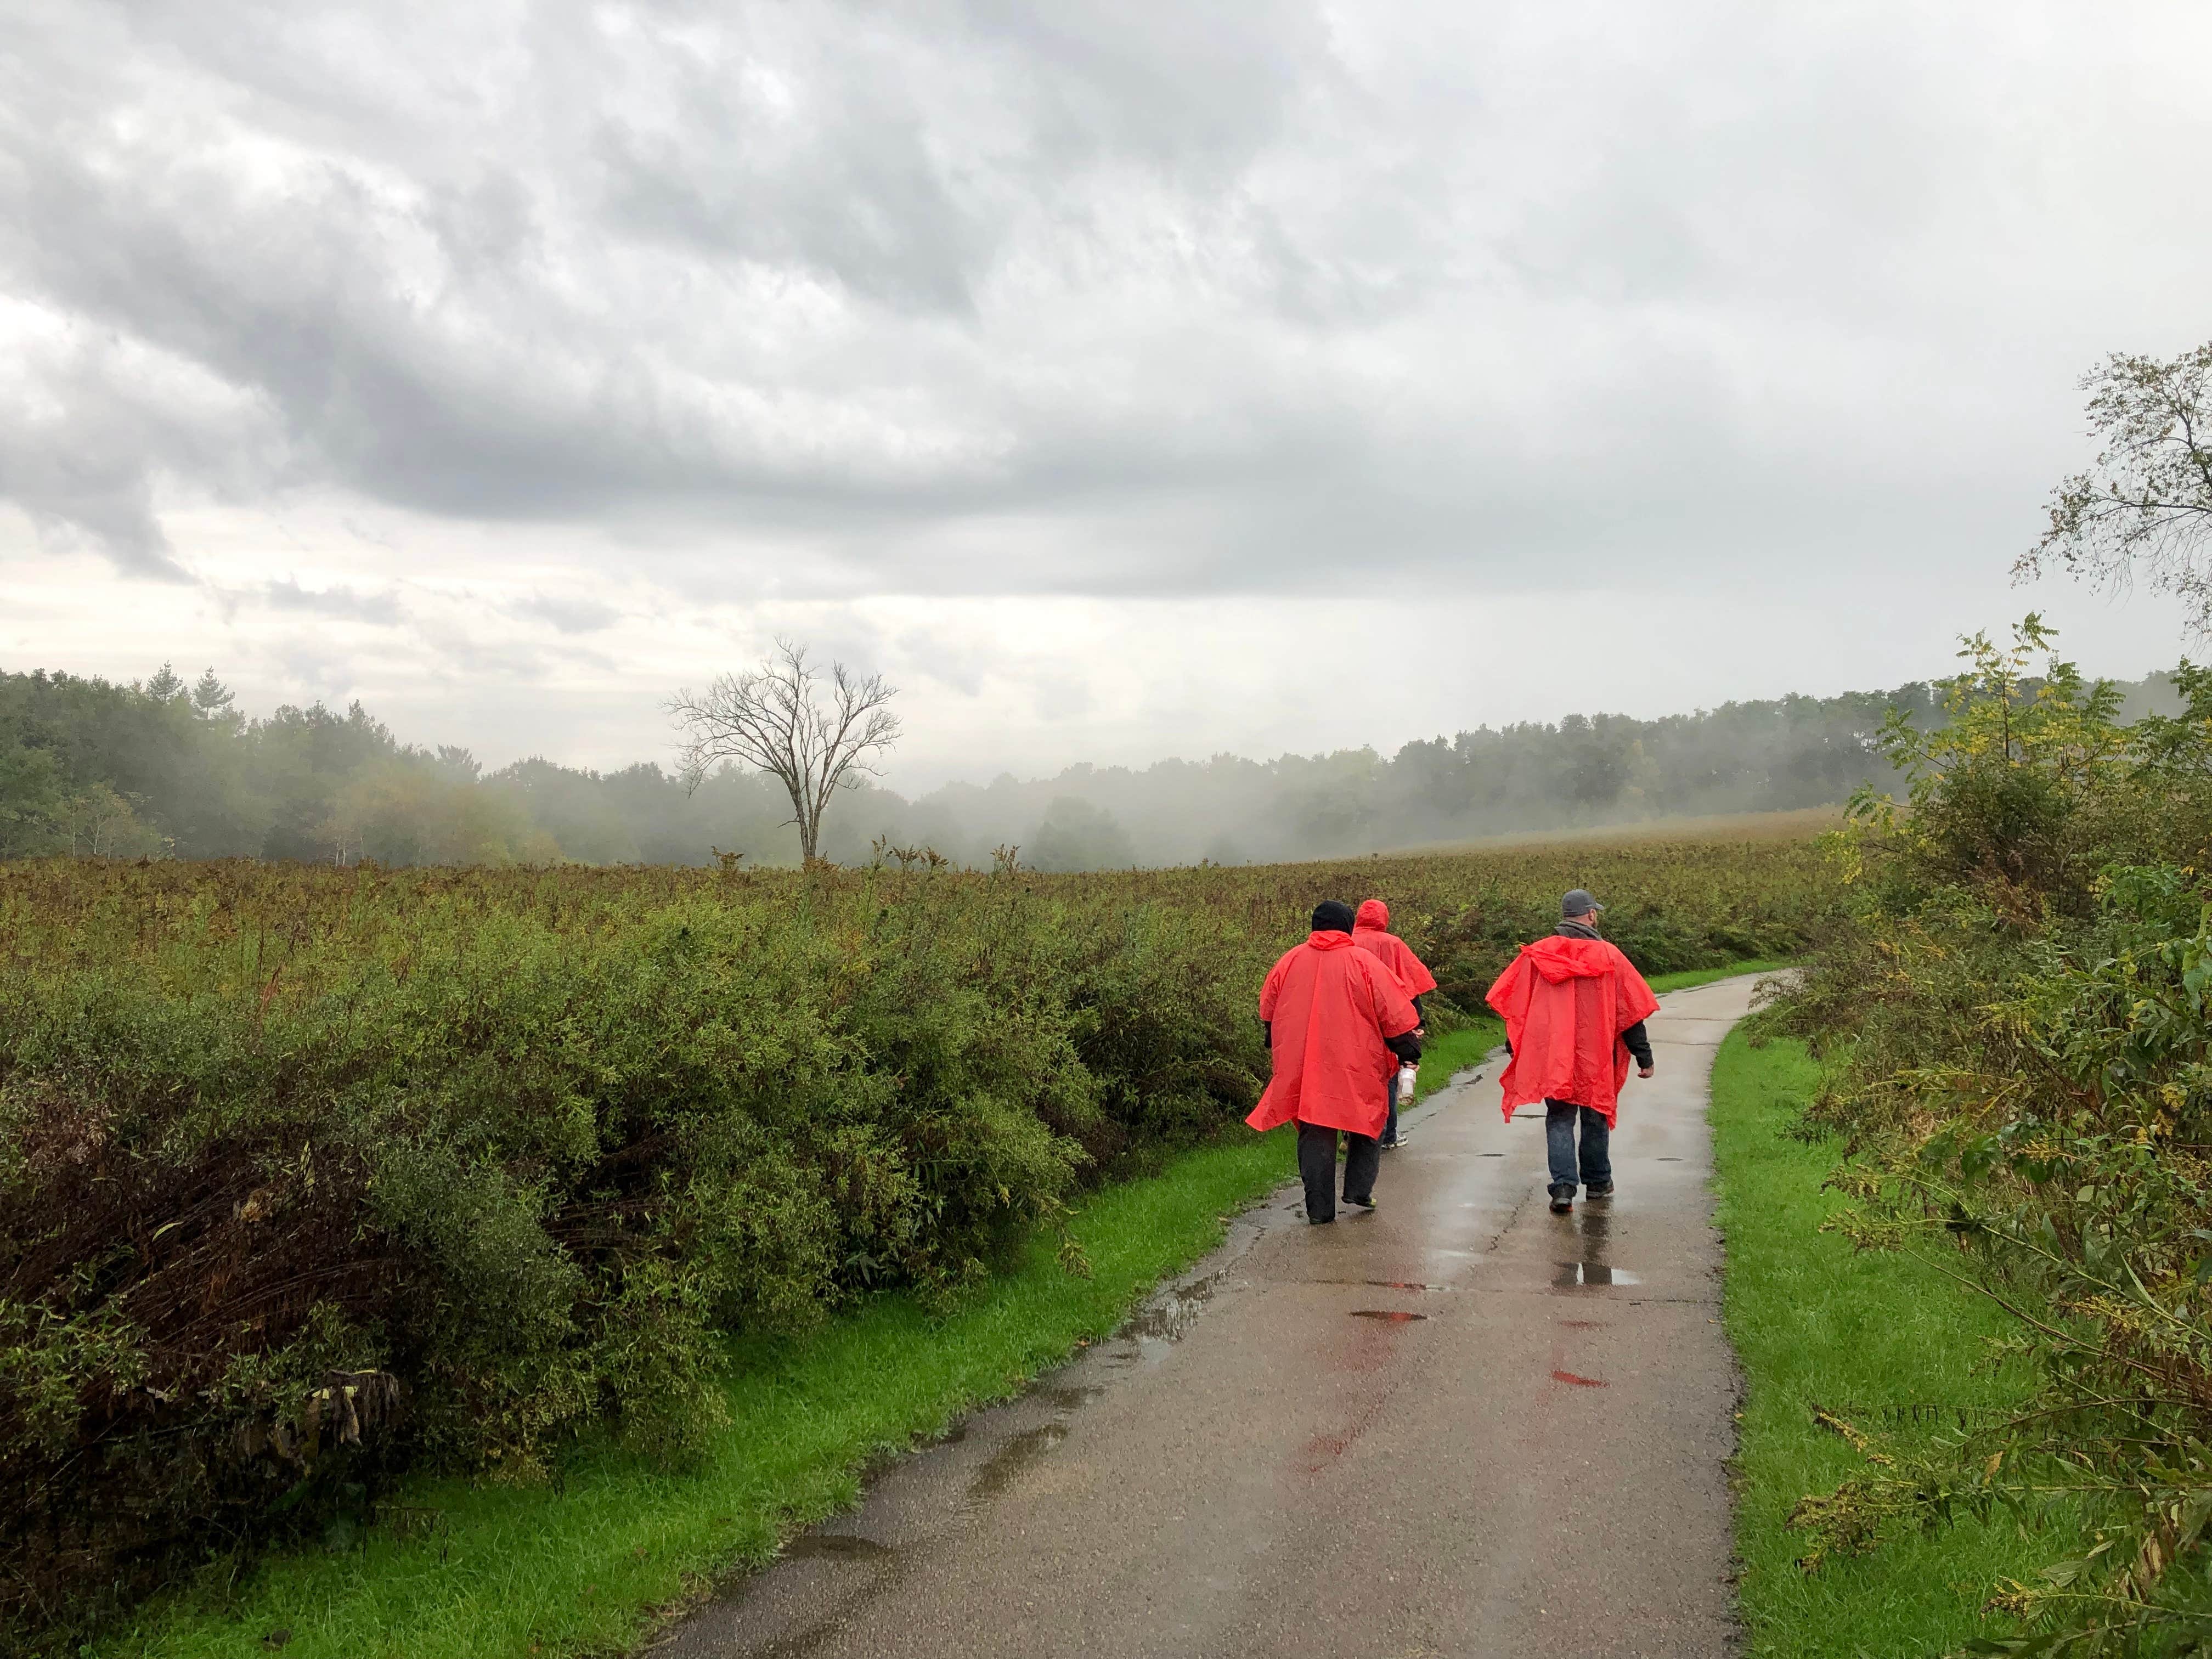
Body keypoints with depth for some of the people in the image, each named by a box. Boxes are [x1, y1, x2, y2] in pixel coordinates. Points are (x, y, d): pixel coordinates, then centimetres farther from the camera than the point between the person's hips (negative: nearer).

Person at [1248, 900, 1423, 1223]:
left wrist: (1279, 1049, 31)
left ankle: (1319, 1208, 8)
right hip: (1356, 1065, -2)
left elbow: (1268, 1010, 16)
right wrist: (1409, 1049, 6)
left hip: (1300, 1067, 2)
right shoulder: (1363, 962, -6)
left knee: (1315, 1135, 8)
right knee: (1366, 1122, 19)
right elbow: (1394, 1012, -4)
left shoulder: (1290, 961, 4)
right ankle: (1359, 1190, 12)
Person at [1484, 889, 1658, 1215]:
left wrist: (1514, 1050, 16)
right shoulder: (1609, 956, -4)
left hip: (1551, 1054, 1)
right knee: (1596, 1117, 17)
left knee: (1559, 1120, 5)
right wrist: (1644, 1057, 6)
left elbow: (1515, 1008, 5)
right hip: (1597, 1057, 0)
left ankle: (1563, 1186, -9)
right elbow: (1631, 1012, 0)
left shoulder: (1536, 955, 0)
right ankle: (1598, 1182, 28)